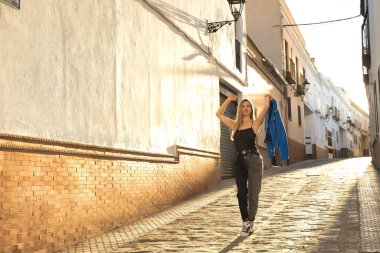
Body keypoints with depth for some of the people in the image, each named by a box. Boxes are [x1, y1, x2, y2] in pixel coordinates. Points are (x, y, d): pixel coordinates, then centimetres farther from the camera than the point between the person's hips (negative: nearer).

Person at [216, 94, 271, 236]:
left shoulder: (255, 124, 3)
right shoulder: (235, 125, 14)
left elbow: (266, 107, -8)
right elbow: (219, 114, 22)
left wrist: (267, 97, 12)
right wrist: (229, 100, 23)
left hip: (254, 160, -3)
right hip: (240, 161, 3)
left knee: (253, 193, 0)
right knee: (241, 192, -5)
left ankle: (250, 222, 11)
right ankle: (246, 222, -3)